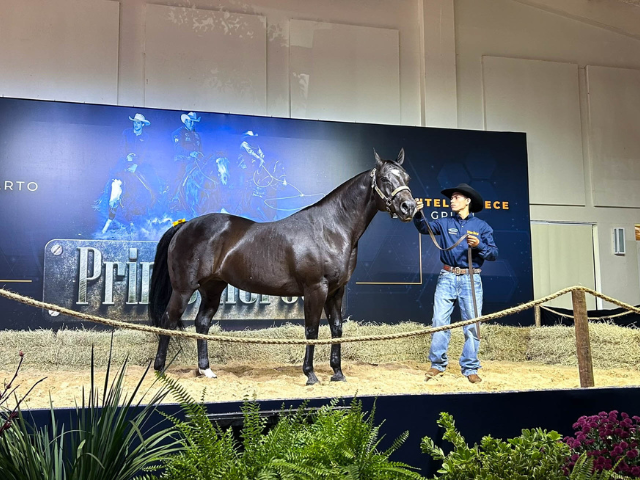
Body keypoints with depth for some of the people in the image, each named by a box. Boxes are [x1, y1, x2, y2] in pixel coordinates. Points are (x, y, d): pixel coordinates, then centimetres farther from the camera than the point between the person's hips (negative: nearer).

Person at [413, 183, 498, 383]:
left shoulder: (481, 226, 4)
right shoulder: (445, 223, 7)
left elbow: (494, 254, 0)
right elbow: (425, 227, -9)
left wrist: (479, 245, -18)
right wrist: (418, 214, -28)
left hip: (471, 279, -1)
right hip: (447, 278, 1)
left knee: (472, 325, 3)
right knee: (439, 322, 1)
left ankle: (470, 369, 14)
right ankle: (437, 364, 13)